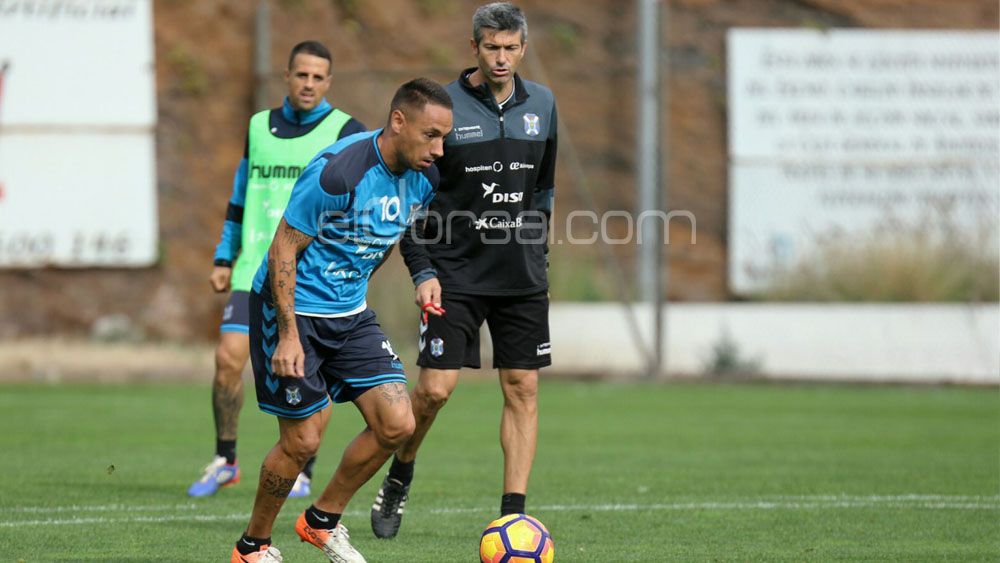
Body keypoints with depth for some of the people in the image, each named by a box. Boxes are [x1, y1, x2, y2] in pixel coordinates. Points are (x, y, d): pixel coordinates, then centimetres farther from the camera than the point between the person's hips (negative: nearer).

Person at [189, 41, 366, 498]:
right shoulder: (260, 127, 13)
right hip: (255, 270, 3)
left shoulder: (345, 131, 1)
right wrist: (224, 259, 17)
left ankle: (301, 473, 10)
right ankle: (224, 461, 8)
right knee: (228, 357, -7)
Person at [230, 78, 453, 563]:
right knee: (303, 440, -6)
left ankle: (322, 522, 16)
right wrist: (289, 335, -20)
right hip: (291, 309, -7)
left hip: (350, 314, 7)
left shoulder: (424, 181, -2)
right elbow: (284, 248, -19)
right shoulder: (338, 172, -25)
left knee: (397, 425, -4)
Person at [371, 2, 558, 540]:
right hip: (455, 273, -4)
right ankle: (398, 480, 18)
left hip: (522, 277, 4)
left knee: (522, 389, 0)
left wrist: (537, 254, 15)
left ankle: (513, 515, 4)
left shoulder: (541, 104, 6)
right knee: (435, 388, -8)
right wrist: (421, 270, -11)